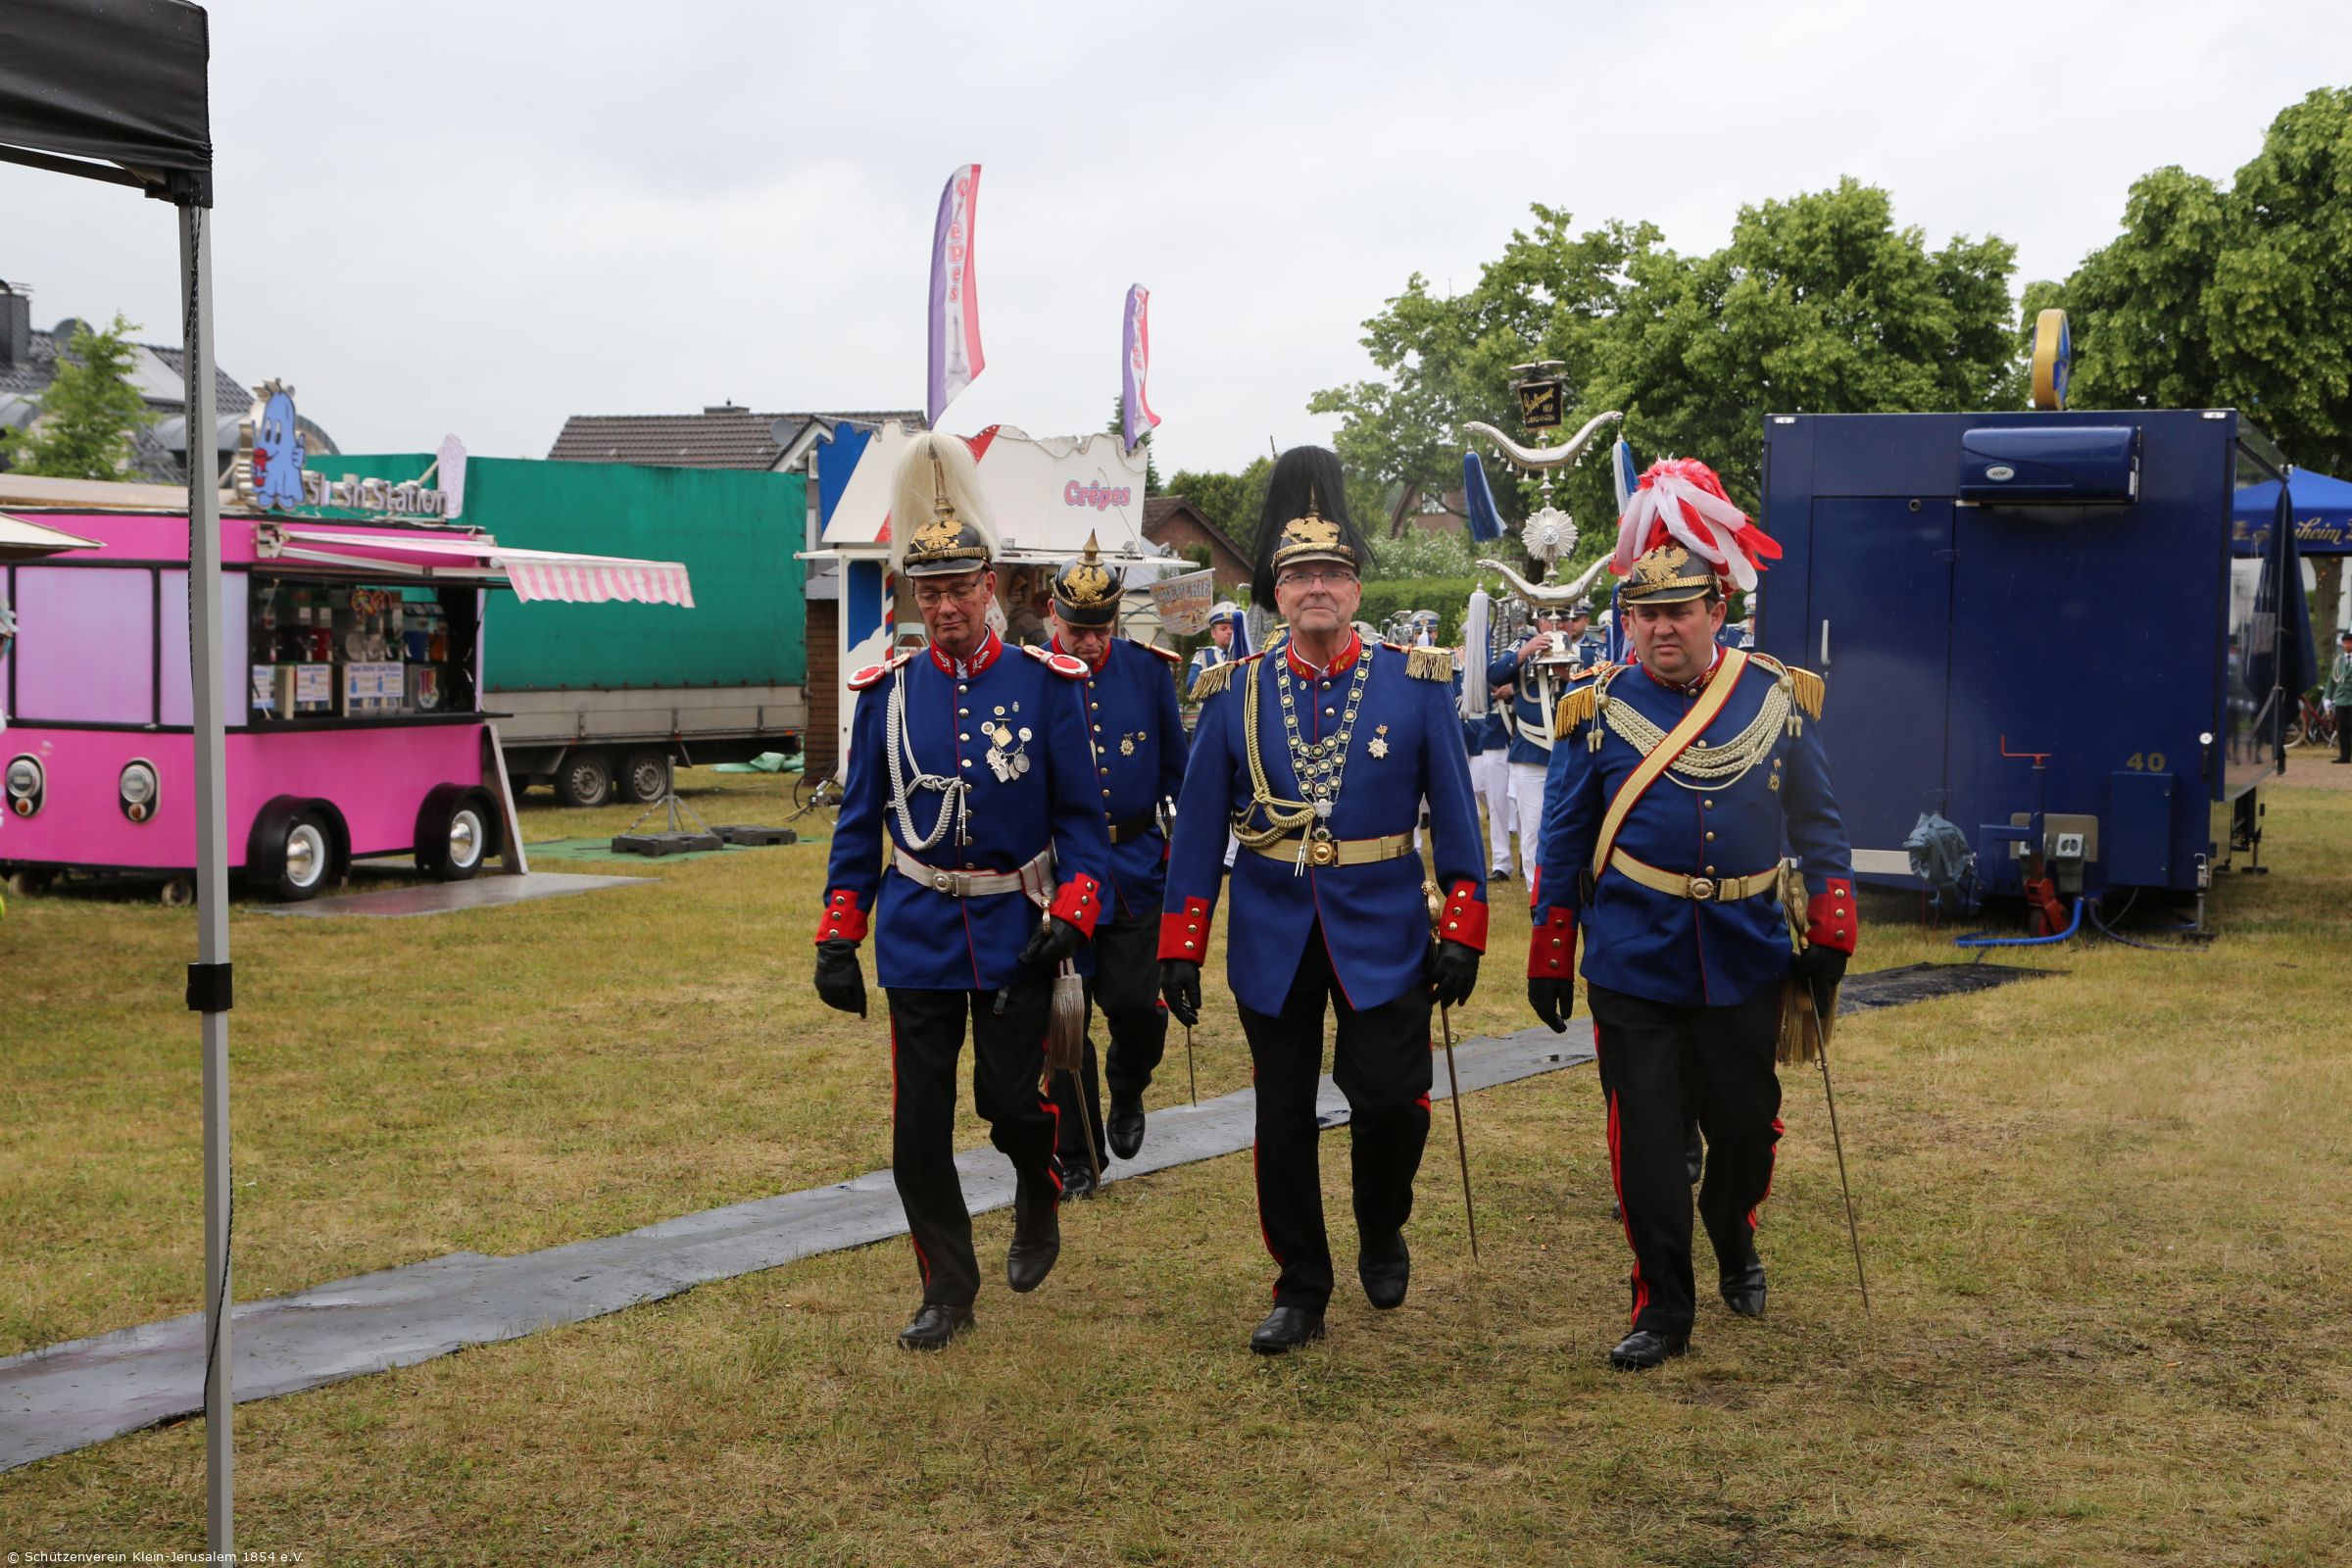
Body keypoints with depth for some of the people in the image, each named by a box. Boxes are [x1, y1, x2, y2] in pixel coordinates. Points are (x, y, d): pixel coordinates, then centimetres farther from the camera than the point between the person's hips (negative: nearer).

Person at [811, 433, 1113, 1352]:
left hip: (1016, 930, -2)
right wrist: (838, 938, 3)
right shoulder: (888, 692, 2)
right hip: (918, 935, 2)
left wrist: (1072, 918, -13)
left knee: (1010, 1098, -1)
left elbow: (1080, 817, -2)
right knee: (919, 1121, 2)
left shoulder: (1047, 684, -4)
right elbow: (860, 823, 7)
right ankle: (947, 1291, 17)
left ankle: (1038, 1205, 34)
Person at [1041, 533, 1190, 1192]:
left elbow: (1177, 768, 9)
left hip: (1135, 868, 1)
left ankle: (1127, 1097, 28)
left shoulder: (1149, 670, -1)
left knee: (1135, 1002, -5)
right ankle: (1078, 1154, 18)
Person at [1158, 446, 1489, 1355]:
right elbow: (1199, 827, 2)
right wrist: (1179, 948, 0)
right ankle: (1300, 1292, 23)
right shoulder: (1235, 693, 0)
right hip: (1272, 937, 2)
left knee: (1390, 1098, -7)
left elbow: (1454, 815, 0)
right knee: (1283, 1120, 8)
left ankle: (1381, 1232, 25)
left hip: (1382, 934, -1)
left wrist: (1462, 933, -4)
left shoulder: (1415, 684, -3)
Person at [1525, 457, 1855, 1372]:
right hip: (1633, 969, -1)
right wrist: (1549, 959, 6)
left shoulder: (1779, 698, 0)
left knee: (1745, 1125, 13)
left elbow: (1818, 825, 10)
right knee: (1645, 1141, 0)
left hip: (1746, 963, 2)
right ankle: (1663, 1307, 14)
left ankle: (1735, 1245, 43)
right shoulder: (1597, 710, -3)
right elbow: (1563, 845, 5)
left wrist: (1828, 939, 6)